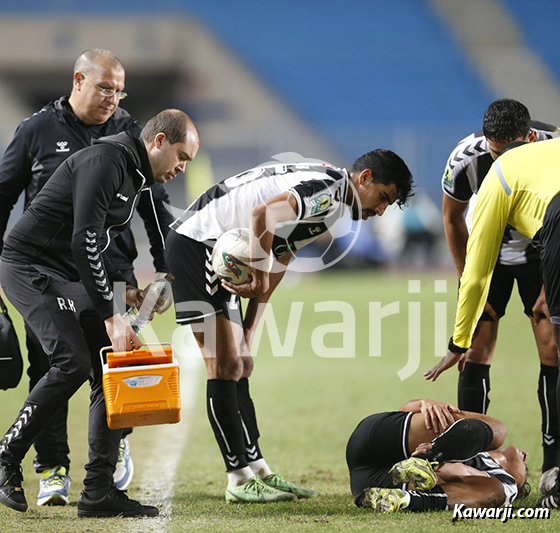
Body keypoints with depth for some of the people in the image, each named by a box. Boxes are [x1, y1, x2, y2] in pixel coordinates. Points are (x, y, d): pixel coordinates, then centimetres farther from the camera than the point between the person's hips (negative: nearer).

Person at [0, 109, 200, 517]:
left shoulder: (133, 178, 14)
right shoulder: (105, 163, -18)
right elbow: (84, 242, -26)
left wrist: (122, 290, 10)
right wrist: (111, 317, -27)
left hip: (71, 277, 10)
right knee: (74, 361, -23)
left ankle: (99, 490, -2)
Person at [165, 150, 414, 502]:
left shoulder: (330, 204, 17)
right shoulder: (328, 189, -16)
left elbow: (275, 269, 17)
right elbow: (263, 213, -33)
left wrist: (247, 333, 11)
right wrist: (259, 275, -24)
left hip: (222, 255, 11)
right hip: (196, 245, -11)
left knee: (240, 366, 12)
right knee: (226, 367, -8)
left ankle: (258, 471, 17)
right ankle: (240, 480, -4)